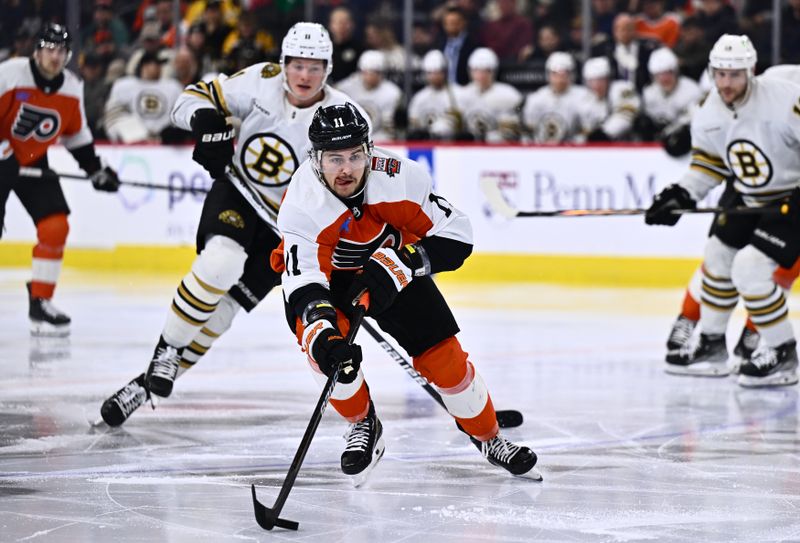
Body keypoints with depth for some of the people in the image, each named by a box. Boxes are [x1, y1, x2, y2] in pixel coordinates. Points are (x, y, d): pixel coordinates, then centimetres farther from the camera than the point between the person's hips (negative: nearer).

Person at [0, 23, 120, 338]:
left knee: (55, 226, -8)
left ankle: (40, 303, 1)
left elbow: (77, 135, 12)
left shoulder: (72, 89, -1)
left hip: (34, 163, 5)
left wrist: (96, 170, 7)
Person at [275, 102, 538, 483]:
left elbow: (455, 237, -23)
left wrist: (398, 265, -37)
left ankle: (487, 436, 22)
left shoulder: (401, 178, -30)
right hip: (325, 274, -1)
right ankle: (363, 424, -4)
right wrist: (322, 335, -56)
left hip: (393, 267, 1)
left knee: (443, 356, -4)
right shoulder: (302, 205, -34)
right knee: (316, 334, -29)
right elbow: (305, 282, -40)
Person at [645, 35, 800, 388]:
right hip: (749, 198, 8)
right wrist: (681, 195, -1)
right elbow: (709, 159, 11)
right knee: (718, 257, 15)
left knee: (749, 267, -18)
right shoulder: (709, 113, -4)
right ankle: (711, 344, 33)